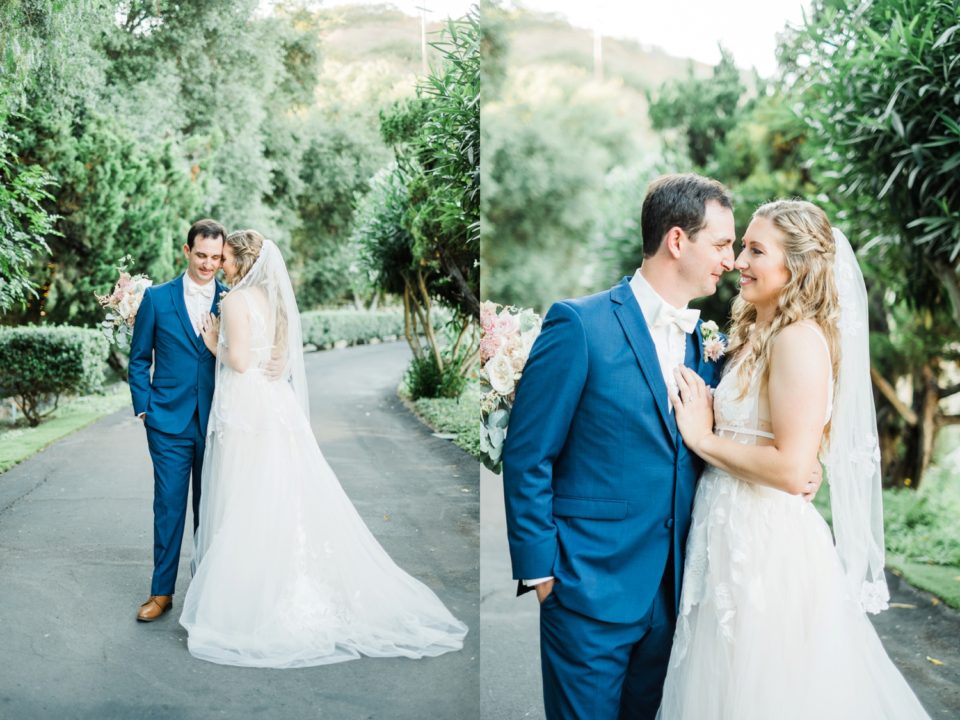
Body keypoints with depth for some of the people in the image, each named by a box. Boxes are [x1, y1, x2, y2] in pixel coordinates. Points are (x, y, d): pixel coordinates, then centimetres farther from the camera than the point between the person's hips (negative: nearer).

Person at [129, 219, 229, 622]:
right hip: (169, 421, -1)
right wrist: (144, 409, 0)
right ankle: (161, 591, 13)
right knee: (168, 506, 2)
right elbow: (139, 360, 6)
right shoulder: (157, 298, 2)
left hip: (217, 422, 1)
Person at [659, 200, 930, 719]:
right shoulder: (758, 336, 12)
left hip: (767, 546, -9)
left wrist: (703, 439, -14)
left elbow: (791, 469, -23)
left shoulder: (800, 338, -16)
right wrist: (700, 419, 4)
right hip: (735, 539, 9)